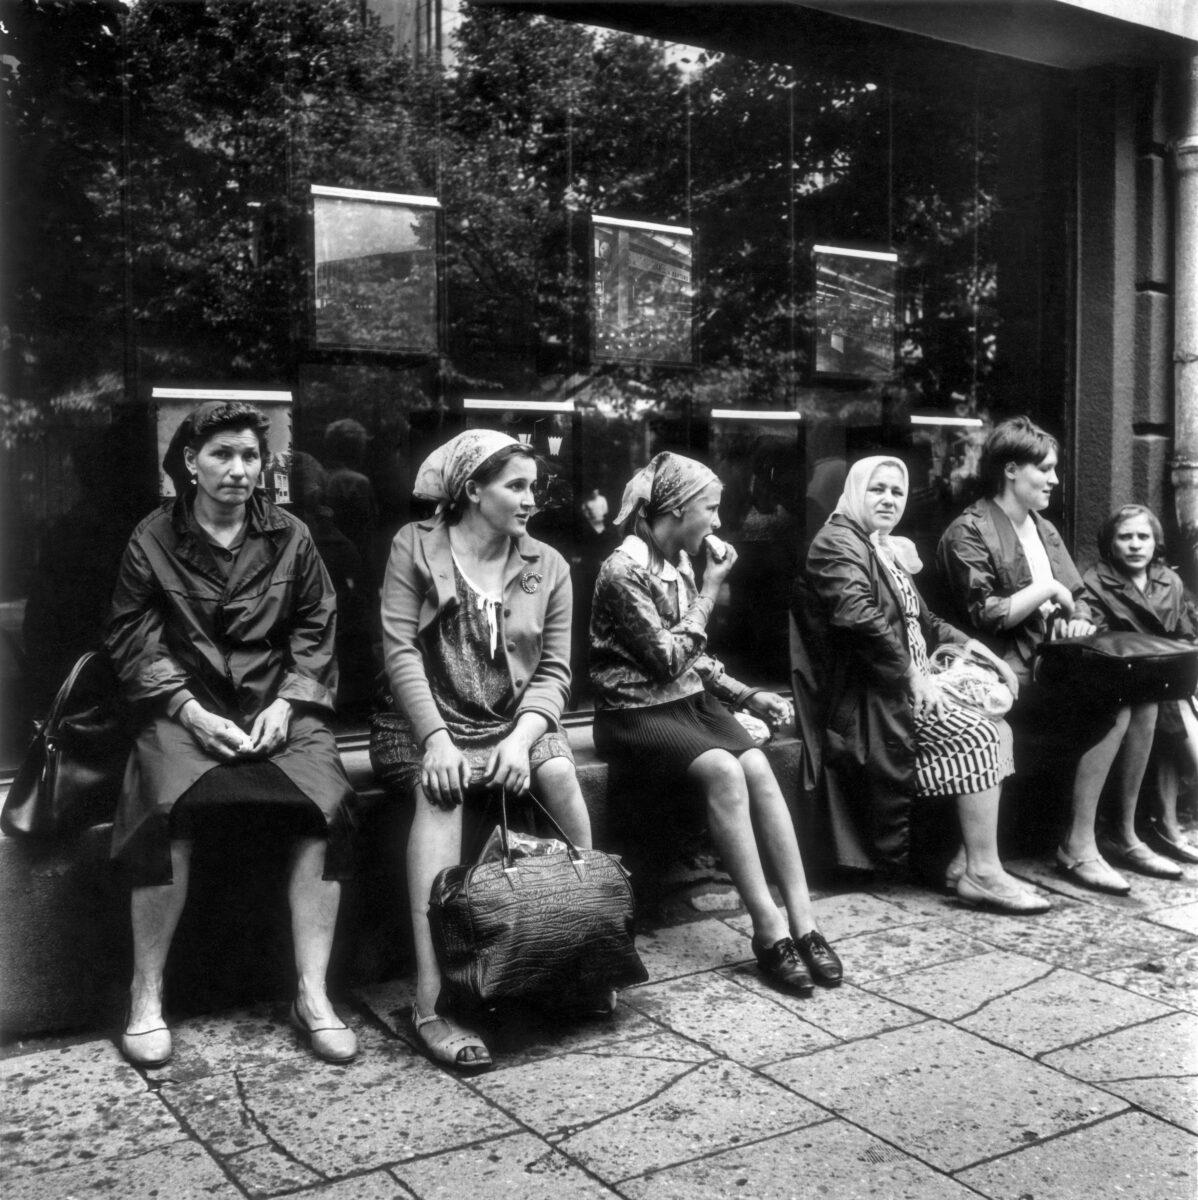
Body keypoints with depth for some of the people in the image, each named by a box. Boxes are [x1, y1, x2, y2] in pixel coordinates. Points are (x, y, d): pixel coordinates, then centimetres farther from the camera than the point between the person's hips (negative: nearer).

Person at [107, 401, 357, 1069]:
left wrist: (287, 704, -7)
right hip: (185, 704, -1)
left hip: (278, 701, 2)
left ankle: (313, 994, -16)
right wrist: (190, 712, -12)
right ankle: (147, 997, -14)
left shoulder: (291, 538, 9)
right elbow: (135, 640, 3)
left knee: (328, 803, -25)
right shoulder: (154, 539, 5)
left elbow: (315, 629, 9)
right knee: (169, 809, -31)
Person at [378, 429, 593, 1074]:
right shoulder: (415, 546, 0)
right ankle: (430, 1001, -37)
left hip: (515, 726, 3)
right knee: (439, 790, -33)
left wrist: (522, 738, -17)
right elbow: (401, 652, -9)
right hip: (433, 724, -2)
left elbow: (554, 670, 1)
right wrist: (437, 738, -22)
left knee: (559, 770, -28)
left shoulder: (548, 566, 8)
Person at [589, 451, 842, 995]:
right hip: (635, 711, -7)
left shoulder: (682, 563, 11)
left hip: (689, 700, 7)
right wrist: (710, 590, -11)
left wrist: (746, 694, 5)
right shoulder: (624, 570, -14)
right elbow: (668, 658, -17)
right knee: (723, 770, -30)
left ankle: (802, 919, -21)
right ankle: (768, 926, -26)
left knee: (758, 767, -20)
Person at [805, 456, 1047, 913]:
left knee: (999, 728, -6)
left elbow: (921, 619, 26)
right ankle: (983, 874, -14)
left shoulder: (892, 550, 23)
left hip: (912, 680, 9)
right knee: (978, 735, -20)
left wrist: (972, 646, 10)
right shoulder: (837, 542, -7)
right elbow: (859, 617, -21)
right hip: (876, 693, -9)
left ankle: (967, 859, -5)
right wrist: (914, 675, -22)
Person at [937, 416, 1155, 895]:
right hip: (1012, 675, -8)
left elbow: (1080, 598, 21)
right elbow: (986, 616, -15)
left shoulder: (1044, 530, 20)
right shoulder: (968, 533, -7)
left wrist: (1078, 621, -1)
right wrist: (1048, 589, -9)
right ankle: (1078, 849, -15)